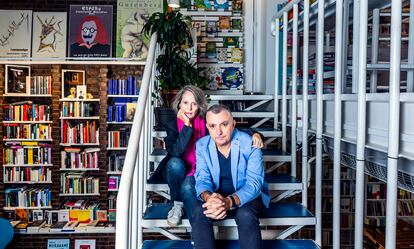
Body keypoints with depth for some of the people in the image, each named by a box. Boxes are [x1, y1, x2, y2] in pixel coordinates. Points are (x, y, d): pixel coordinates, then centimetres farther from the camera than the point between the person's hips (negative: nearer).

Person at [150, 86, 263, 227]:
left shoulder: (206, 122, -9)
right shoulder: (172, 124, -9)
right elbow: (176, 151, -25)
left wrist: (254, 134, -33)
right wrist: (187, 125, -29)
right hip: (177, 171, 1)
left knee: (187, 187, -33)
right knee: (175, 163, -32)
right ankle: (177, 205, -11)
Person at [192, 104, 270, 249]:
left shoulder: (250, 144, -17)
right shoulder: (202, 145, -6)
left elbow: (254, 182, -24)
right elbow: (202, 179, -10)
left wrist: (229, 202, -44)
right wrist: (208, 197, -36)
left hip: (247, 195, -2)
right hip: (216, 195, 2)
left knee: (246, 215, -33)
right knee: (199, 212, -27)